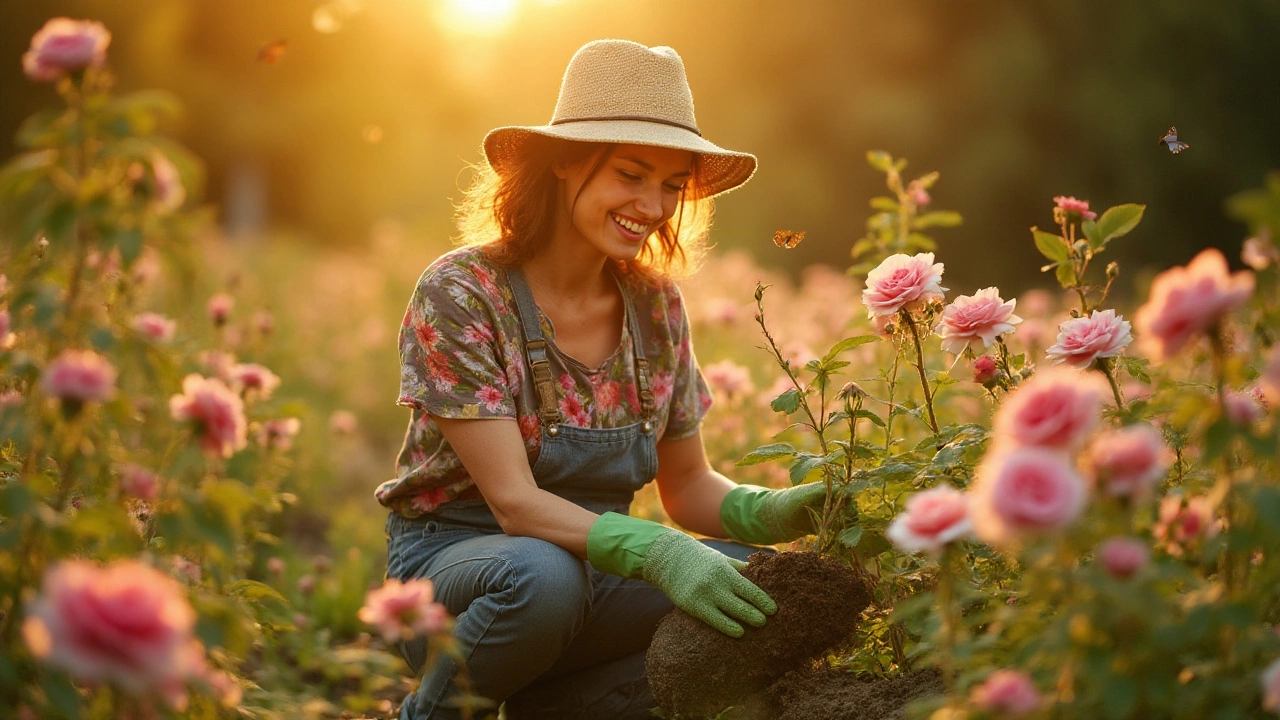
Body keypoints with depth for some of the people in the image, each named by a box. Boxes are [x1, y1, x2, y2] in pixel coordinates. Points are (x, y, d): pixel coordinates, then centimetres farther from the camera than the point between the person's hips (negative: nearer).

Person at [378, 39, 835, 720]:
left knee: (760, 585, -20)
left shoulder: (655, 304, 1)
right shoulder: (459, 294, -16)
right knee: (545, 574, -38)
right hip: (455, 557, -5)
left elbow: (688, 485, 7)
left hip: (592, 560, 5)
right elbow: (515, 501, -23)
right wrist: (656, 551, -38)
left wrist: (766, 511, -16)